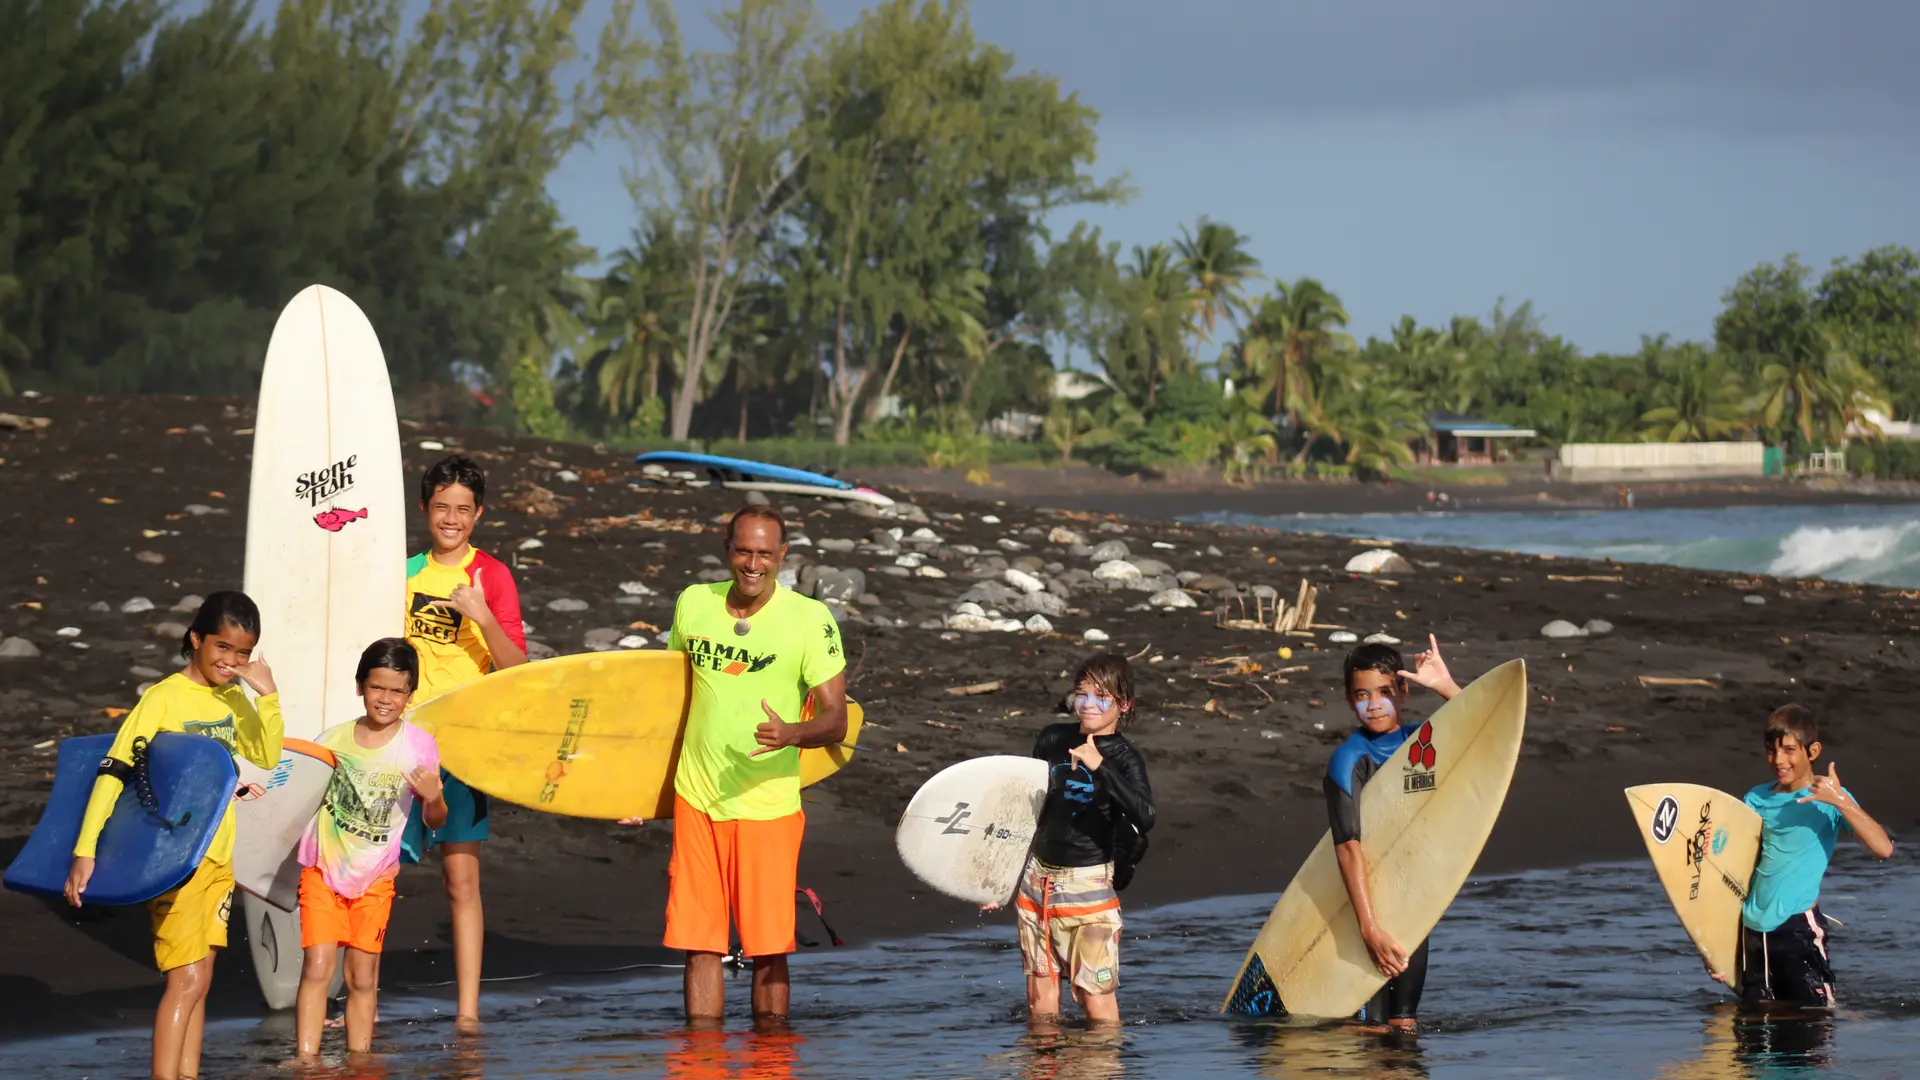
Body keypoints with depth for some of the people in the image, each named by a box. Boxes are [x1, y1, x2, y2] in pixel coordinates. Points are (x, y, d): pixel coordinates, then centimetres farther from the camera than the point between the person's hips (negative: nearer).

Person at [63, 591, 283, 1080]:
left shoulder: (233, 698, 7)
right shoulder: (166, 697, -13)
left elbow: (267, 757, 5)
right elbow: (115, 769, -16)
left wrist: (267, 696, -9)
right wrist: (85, 851, -22)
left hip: (219, 856, 7)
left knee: (199, 979, 8)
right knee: (187, 980, -12)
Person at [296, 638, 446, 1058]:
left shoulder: (419, 747, -7)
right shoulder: (333, 739, -3)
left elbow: (435, 822, -3)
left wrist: (432, 798, -25)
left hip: (374, 880, 0)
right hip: (323, 868, 0)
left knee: (363, 977, 5)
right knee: (318, 966, -10)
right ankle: (305, 1063, -9)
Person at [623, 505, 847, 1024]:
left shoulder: (810, 619, -6)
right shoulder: (693, 603, 6)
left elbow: (836, 720, -8)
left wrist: (793, 734, -30)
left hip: (767, 806, -3)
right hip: (696, 800, 3)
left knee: (767, 950, -1)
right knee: (699, 945, 3)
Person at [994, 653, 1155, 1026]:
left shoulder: (1123, 757, -7)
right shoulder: (1052, 739, 7)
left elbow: (1144, 817, -25)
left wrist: (1101, 767, -33)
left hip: (1089, 883, -5)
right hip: (1036, 878, 5)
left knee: (1097, 999, -9)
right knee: (1040, 1000, 6)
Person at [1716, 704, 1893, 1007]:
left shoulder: (1831, 799, -4)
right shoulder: (1757, 799, 10)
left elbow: (1884, 848, -18)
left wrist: (1841, 801, -26)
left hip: (1799, 924, -5)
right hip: (1753, 928, 5)